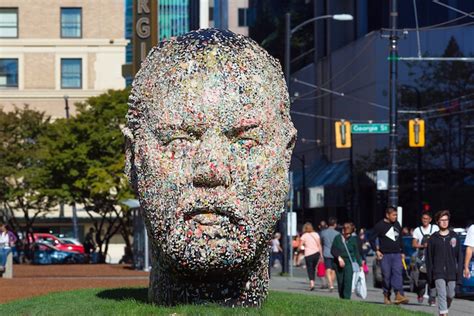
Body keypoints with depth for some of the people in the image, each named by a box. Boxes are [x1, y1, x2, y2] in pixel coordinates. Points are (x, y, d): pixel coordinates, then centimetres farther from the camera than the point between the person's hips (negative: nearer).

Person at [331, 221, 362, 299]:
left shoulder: (353, 240, 2)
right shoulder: (338, 238, 2)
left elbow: (356, 253, 8)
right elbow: (333, 250, 1)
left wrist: (360, 265, 7)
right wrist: (339, 257, -13)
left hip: (349, 263, -1)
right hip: (339, 263, 1)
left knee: (348, 282, -14)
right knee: (340, 283, 5)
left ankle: (346, 298, -16)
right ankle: (341, 298, 18)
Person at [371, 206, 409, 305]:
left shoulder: (397, 224, 14)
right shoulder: (380, 225, -3)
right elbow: (372, 239, -1)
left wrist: (402, 252, 20)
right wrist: (377, 250, -9)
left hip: (397, 254, 3)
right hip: (385, 255, -3)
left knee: (398, 273, -11)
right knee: (386, 275, 0)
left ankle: (399, 295, -20)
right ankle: (386, 296, 9)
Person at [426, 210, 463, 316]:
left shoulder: (454, 236, 5)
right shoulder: (433, 238, 4)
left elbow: (459, 256, 5)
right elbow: (429, 258, 5)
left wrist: (459, 272, -3)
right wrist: (430, 275, 1)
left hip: (452, 272, 2)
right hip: (438, 273, -2)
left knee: (450, 295, 9)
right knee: (442, 294, -12)